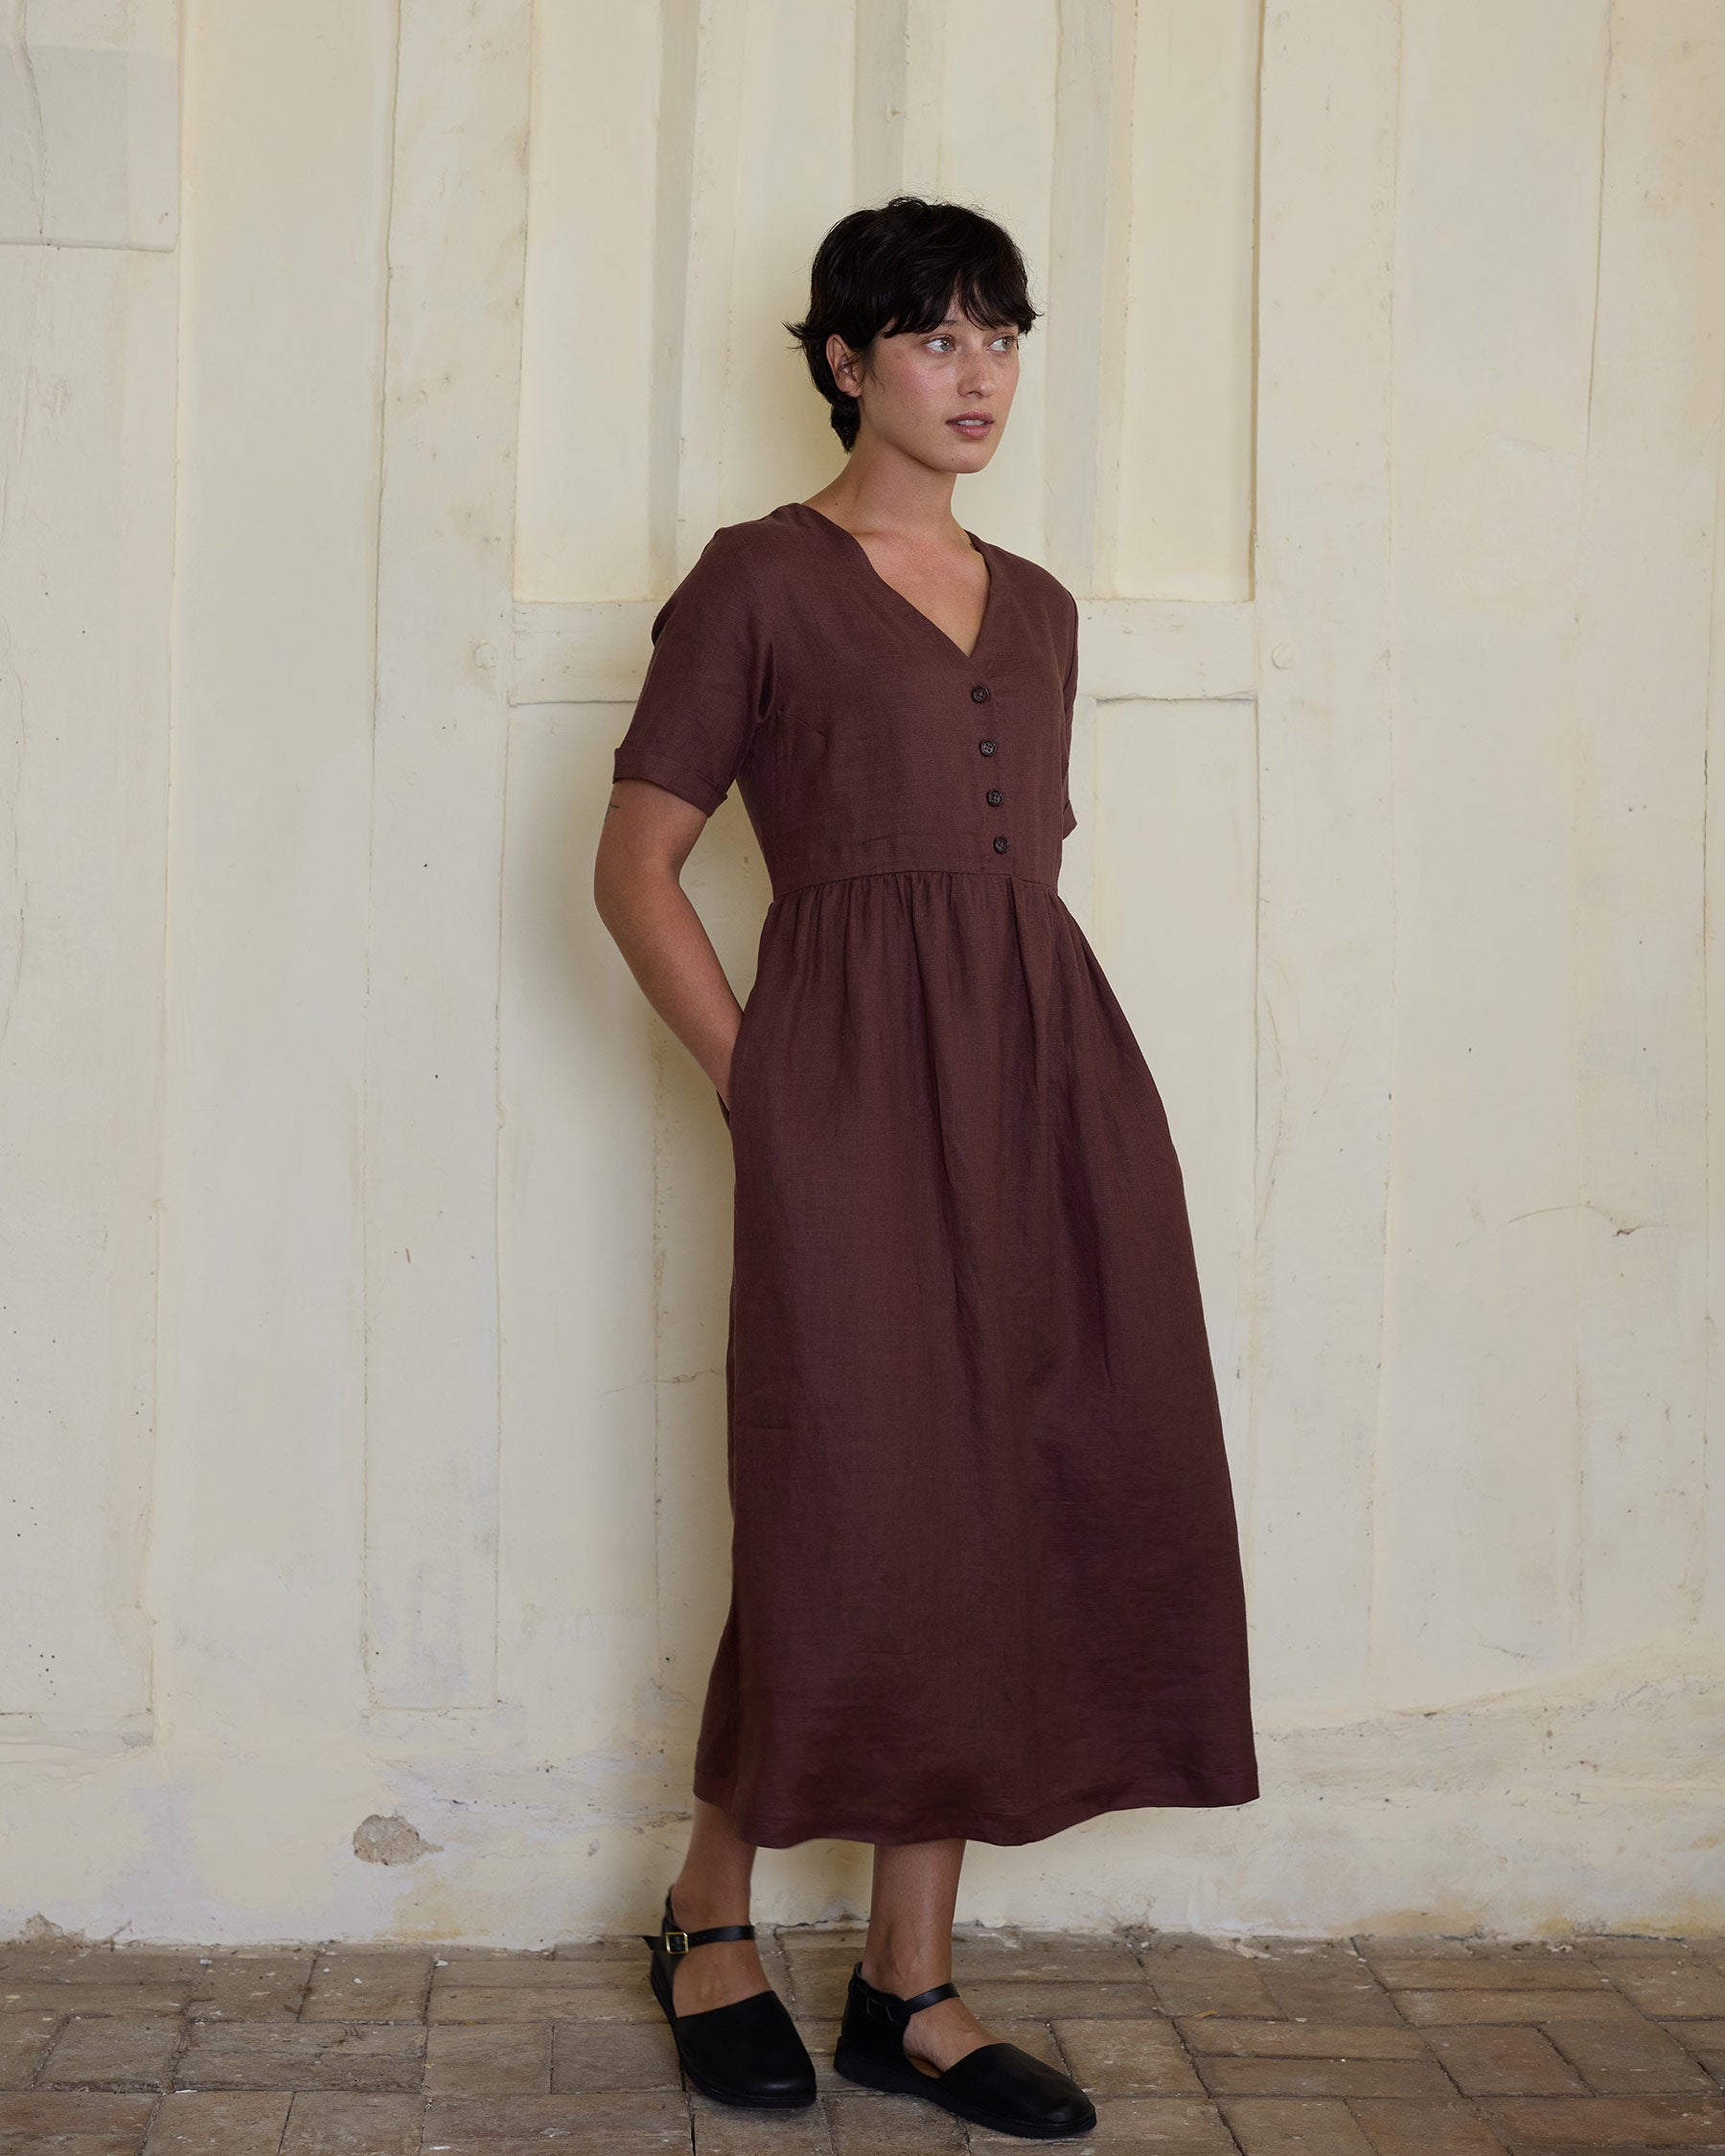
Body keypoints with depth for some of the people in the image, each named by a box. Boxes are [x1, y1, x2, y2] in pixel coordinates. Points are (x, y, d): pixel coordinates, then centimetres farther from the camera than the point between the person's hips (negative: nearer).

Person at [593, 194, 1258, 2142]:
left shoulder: (1034, 608, 19)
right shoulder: (760, 580, 1)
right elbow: (635, 870, -1)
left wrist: (1028, 1067, 11)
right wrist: (760, 1086, -6)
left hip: (1053, 1074, 6)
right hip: (858, 1080, -6)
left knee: (1011, 1509, 5)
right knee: (859, 1512, -4)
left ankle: (911, 1984, 17)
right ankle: (709, 1919, 21)